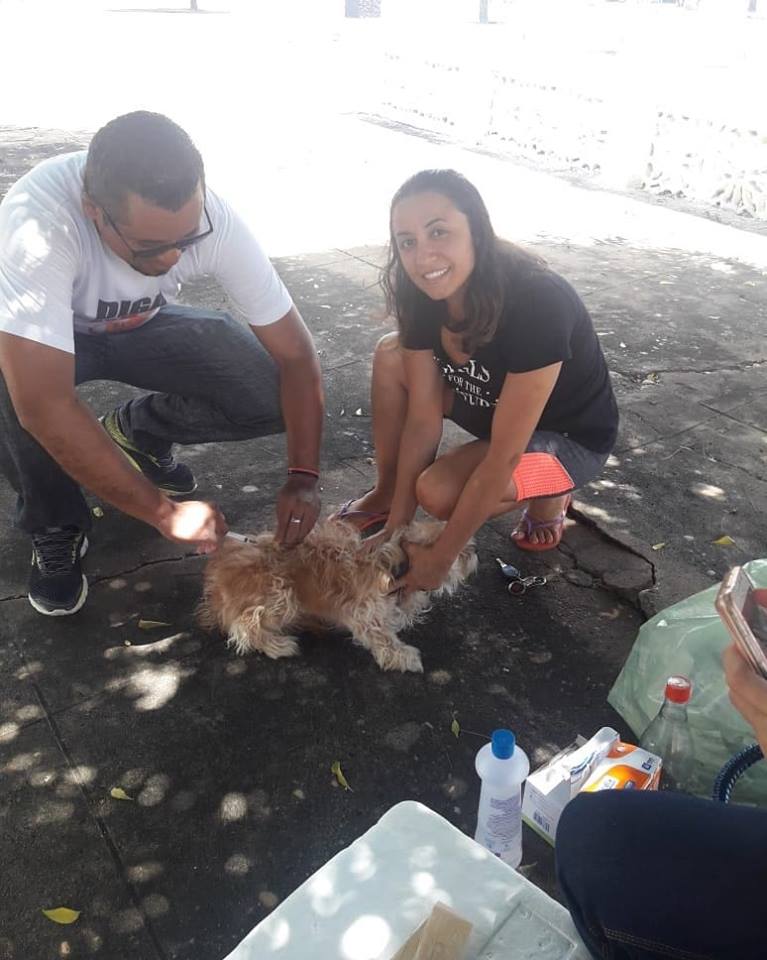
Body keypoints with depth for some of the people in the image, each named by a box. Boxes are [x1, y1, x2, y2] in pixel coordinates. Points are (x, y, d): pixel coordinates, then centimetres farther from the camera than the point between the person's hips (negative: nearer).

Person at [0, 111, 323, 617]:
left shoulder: (211, 217, -30)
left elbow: (294, 352, -21)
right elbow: (44, 405, -44)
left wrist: (303, 476, -29)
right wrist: (165, 512, -37)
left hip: (140, 327, 3)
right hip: (43, 337, -2)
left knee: (272, 395, -18)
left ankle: (135, 431, 10)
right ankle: (56, 526, -6)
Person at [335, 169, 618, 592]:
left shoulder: (537, 303, -37)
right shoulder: (423, 293, -17)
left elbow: (503, 456, -32)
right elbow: (423, 417, -13)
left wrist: (439, 558, -25)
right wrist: (398, 523, -13)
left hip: (568, 435, -6)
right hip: (493, 403, 7)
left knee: (439, 491, -29)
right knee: (391, 355, -10)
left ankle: (548, 498, 0)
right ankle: (387, 493, 6)